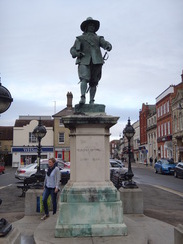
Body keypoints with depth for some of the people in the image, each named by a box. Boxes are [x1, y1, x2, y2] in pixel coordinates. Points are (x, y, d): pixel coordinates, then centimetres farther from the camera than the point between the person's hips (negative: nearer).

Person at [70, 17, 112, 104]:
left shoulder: (98, 38, 25)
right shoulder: (80, 38, 22)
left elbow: (105, 44, 5)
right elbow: (72, 50, 14)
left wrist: (108, 46, -20)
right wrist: (77, 53, -9)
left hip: (96, 62, 2)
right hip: (84, 62, -2)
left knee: (93, 82, -2)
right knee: (84, 79, -22)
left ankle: (91, 101, 1)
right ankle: (83, 98, -31)